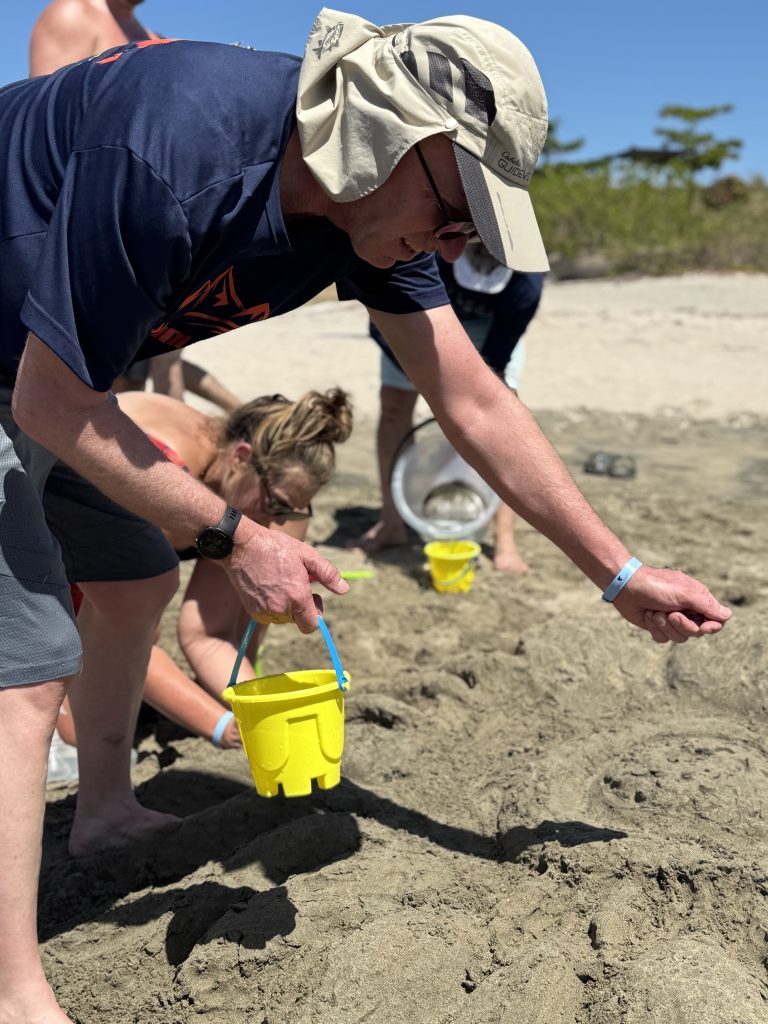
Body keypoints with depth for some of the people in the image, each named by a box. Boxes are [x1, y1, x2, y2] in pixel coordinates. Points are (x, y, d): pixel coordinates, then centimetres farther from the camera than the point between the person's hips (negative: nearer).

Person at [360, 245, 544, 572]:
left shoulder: (527, 281, -39)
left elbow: (496, 360, -30)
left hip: (492, 321, -1)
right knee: (393, 404, -4)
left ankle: (505, 539, -13)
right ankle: (391, 524, 12)